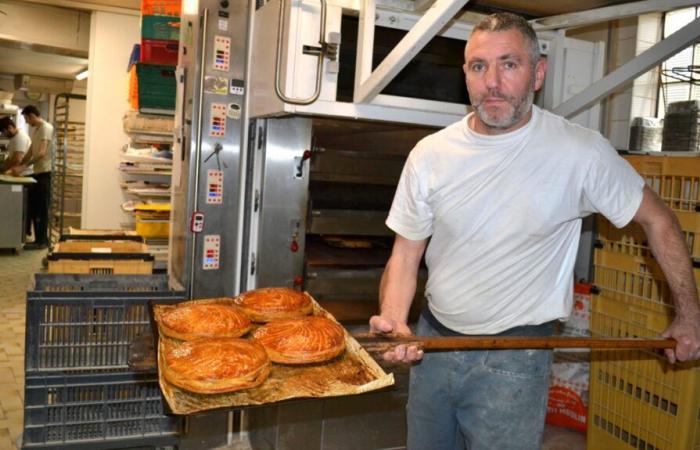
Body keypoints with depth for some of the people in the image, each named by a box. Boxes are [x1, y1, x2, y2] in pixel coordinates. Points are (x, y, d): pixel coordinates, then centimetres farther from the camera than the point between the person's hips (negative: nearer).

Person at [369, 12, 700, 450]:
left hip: (514, 359, -3)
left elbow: (656, 218, 1)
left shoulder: (582, 152, -13)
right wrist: (393, 320, -19)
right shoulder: (430, 155, -6)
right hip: (432, 341, 4)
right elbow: (405, 256, -1)